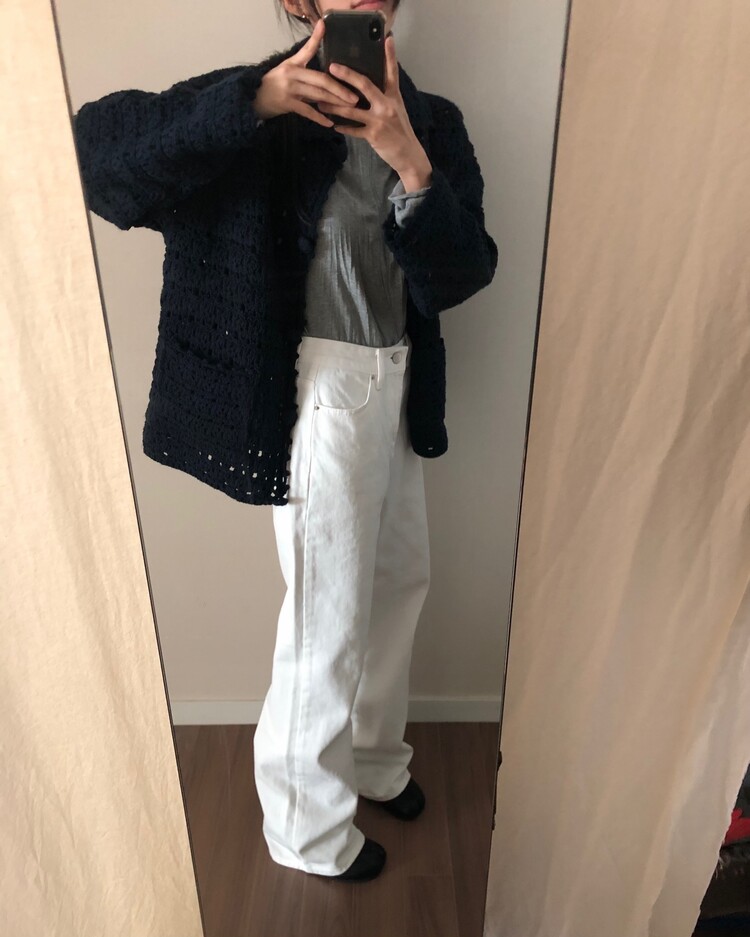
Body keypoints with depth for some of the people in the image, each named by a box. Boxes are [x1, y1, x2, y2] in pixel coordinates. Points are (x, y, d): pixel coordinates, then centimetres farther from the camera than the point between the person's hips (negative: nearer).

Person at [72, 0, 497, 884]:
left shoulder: (430, 123, 7)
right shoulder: (261, 110, -7)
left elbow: (459, 278, -4)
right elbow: (99, 152, -18)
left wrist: (410, 164, -19)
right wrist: (254, 99, -27)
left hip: (395, 385, 7)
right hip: (317, 388, -7)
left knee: (399, 579, 19)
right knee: (328, 614, 2)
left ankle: (372, 755, 46)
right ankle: (306, 826, 29)